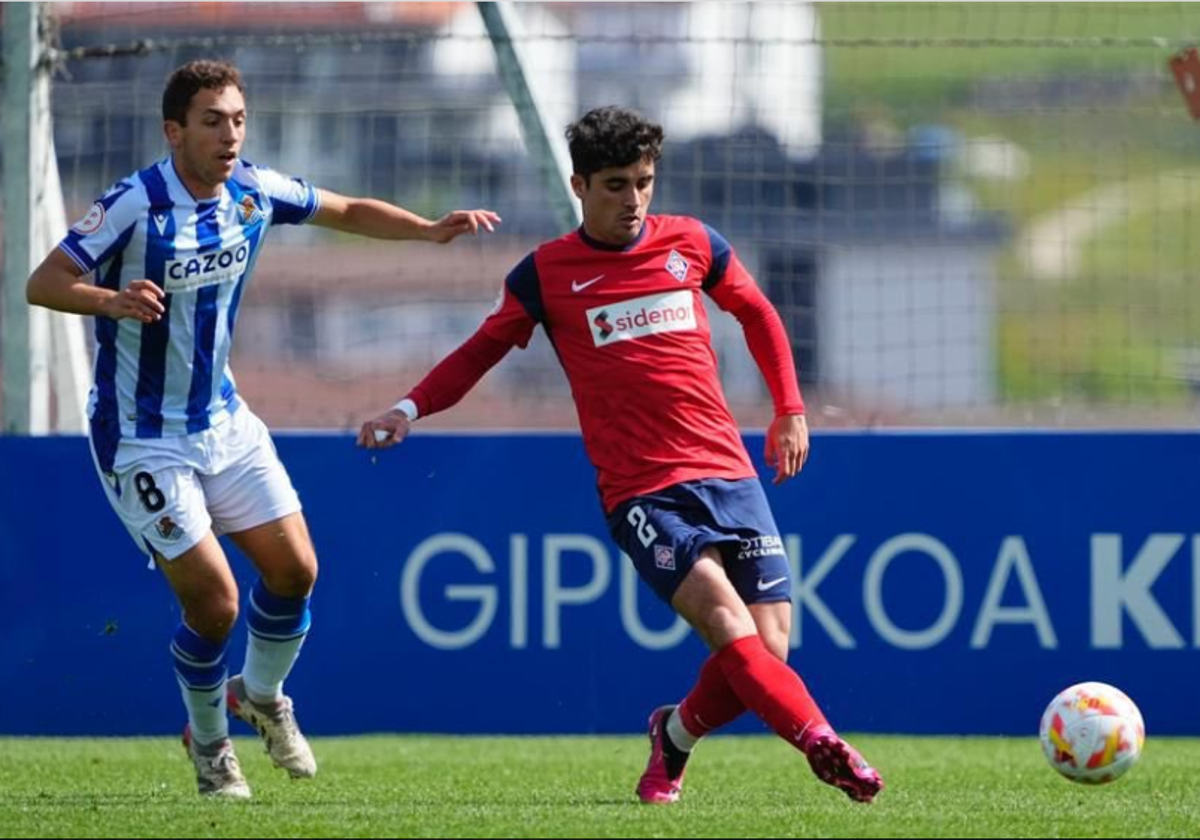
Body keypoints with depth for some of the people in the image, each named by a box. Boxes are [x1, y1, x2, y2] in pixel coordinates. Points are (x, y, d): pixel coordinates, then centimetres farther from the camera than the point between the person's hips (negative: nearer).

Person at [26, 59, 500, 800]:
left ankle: (261, 697, 33)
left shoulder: (254, 191, -4)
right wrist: (109, 300, -43)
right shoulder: (134, 205, -22)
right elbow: (43, 283, -23)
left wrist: (431, 230, -3)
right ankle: (209, 743, 18)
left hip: (224, 420, 6)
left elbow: (349, 212, 11)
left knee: (294, 569, 4)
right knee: (214, 603, -9)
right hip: (145, 440, -6)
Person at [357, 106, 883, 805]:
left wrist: (791, 410, 22)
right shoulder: (545, 274, 3)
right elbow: (482, 351, 13)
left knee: (767, 653, -7)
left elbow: (758, 314, 25)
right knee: (726, 618, -26)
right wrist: (410, 409, -2)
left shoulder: (693, 244, 9)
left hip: (728, 472, 3)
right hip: (641, 490, -3)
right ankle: (822, 745, -31)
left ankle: (676, 736, 20)